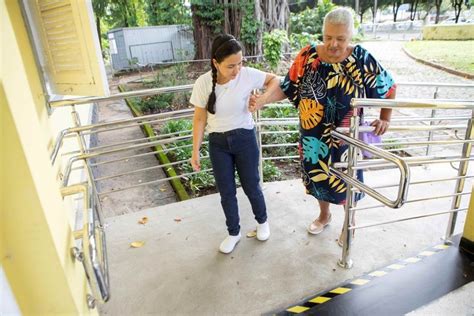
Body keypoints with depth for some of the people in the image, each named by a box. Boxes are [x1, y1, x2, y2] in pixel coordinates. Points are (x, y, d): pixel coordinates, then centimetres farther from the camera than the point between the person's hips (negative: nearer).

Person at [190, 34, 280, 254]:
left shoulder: (247, 75, -16)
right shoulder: (203, 83, -14)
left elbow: (274, 79, 2)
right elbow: (200, 119, -5)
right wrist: (195, 151, -4)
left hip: (245, 139, -1)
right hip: (218, 143, 1)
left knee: (251, 186, 13)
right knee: (226, 192, 11)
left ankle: (262, 221, 43)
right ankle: (233, 233, 34)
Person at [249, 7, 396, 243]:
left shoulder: (361, 59, -13)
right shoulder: (308, 56, -10)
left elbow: (388, 86, 0)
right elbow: (287, 87, -7)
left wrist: (385, 119, -5)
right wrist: (262, 99, -22)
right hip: (313, 138, 2)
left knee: (346, 182, 14)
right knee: (318, 178, 20)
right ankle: (324, 215, 50)